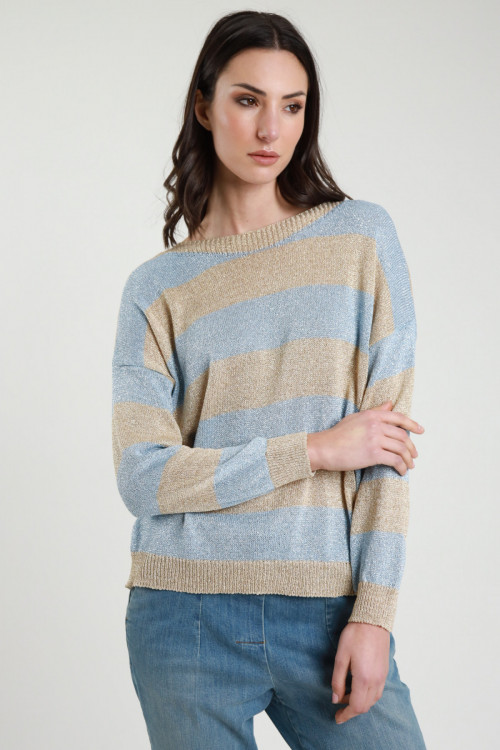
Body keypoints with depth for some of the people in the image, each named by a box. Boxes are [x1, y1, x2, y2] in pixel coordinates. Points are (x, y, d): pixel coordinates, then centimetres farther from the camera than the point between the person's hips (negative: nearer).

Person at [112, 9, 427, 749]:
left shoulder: (362, 237, 3)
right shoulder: (157, 288, 4)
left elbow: (387, 444, -1)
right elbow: (143, 475, -5)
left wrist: (374, 614, -8)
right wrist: (316, 449, -10)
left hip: (327, 612, 0)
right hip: (188, 617, 0)